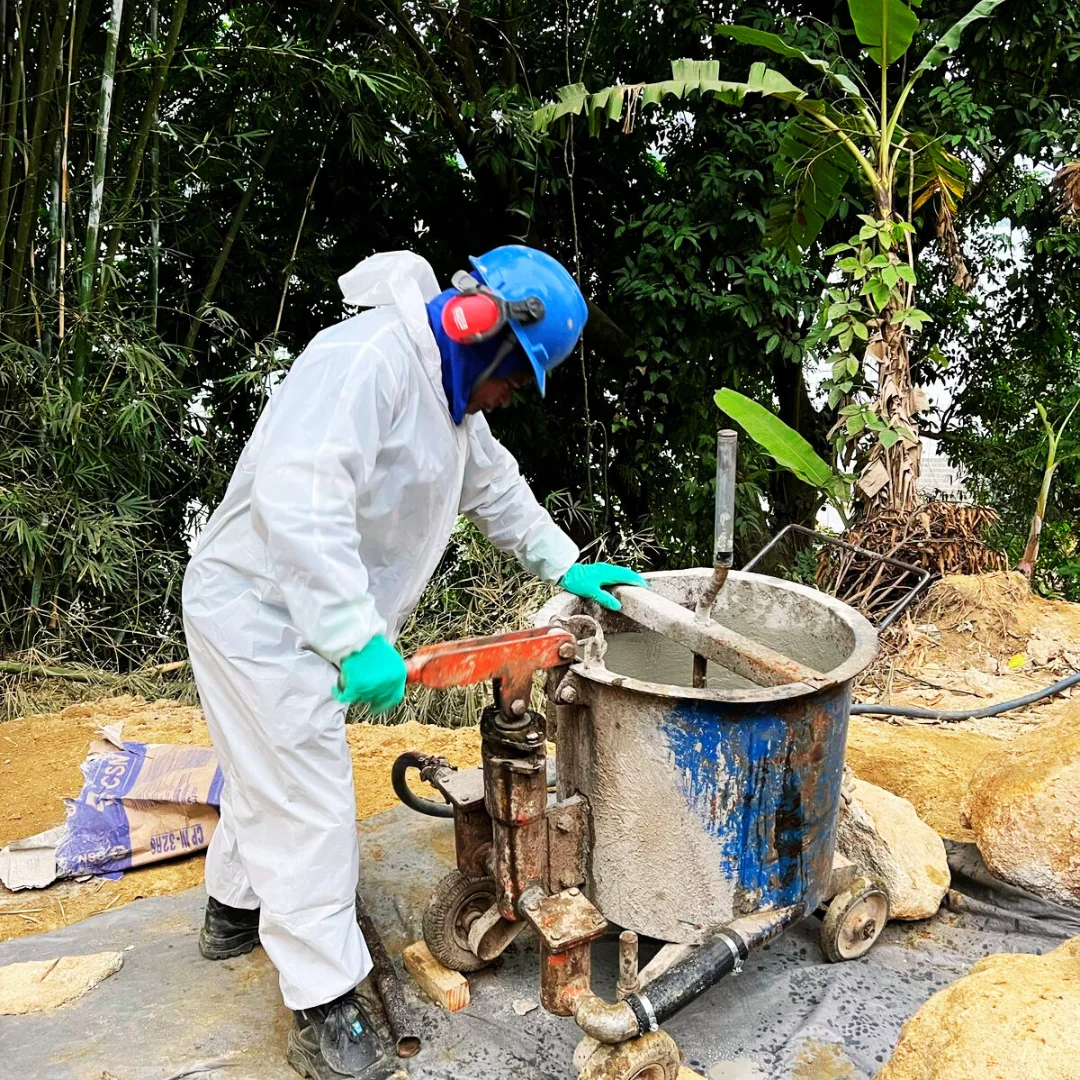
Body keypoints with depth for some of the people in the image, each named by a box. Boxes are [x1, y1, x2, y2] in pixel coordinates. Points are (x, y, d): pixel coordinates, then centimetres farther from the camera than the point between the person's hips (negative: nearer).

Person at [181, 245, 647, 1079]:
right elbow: (301, 496, -37)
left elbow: (497, 488, 23)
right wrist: (357, 637, -38)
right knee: (309, 804, -4)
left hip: (312, 620, 10)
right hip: (260, 612, -10)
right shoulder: (369, 357, -25)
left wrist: (565, 567, 19)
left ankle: (235, 910, 48)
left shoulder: (448, 391, 9)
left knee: (271, 774, 26)